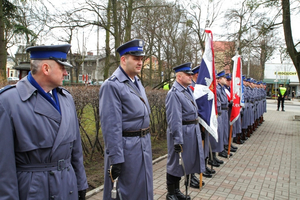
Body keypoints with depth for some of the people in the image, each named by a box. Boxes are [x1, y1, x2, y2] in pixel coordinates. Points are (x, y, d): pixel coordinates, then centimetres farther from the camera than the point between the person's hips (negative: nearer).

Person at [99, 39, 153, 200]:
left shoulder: (137, 82, 11)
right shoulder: (112, 85, -17)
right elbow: (111, 127, -20)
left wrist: (146, 141, 16)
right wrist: (115, 159, -20)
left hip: (144, 144, 8)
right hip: (126, 148, -8)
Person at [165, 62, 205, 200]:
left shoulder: (188, 89, 10)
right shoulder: (174, 93, -19)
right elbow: (174, 120, -23)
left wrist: (196, 128, 19)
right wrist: (177, 141, -23)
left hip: (192, 131, 9)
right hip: (182, 132, -9)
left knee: (185, 162, 19)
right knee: (175, 163, 6)